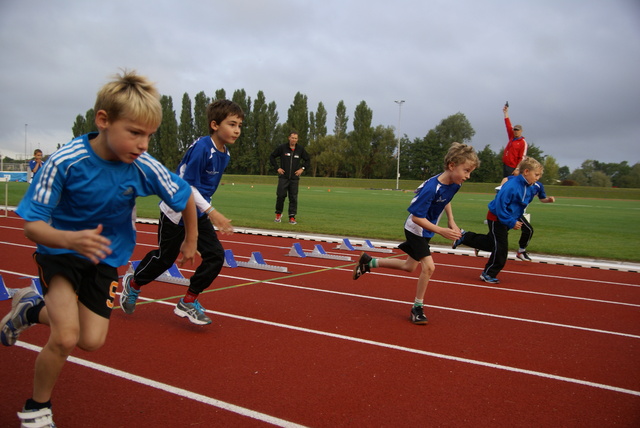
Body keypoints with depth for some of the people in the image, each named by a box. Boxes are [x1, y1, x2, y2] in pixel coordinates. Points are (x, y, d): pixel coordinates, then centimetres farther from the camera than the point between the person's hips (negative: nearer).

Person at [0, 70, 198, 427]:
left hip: (106, 256, 3)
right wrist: (68, 239, -45)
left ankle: (33, 309, 33)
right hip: (60, 248, -3)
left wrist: (191, 242, 8)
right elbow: (33, 225, -24)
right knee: (66, 338, -18)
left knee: (92, 341, 3)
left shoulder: (146, 169, -22)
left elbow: (185, 197, -4)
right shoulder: (65, 162, -27)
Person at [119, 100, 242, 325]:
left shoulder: (225, 154, 0)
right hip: (176, 211, -7)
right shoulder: (201, 147, -25)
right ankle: (133, 282, 40)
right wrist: (212, 212, -30)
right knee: (165, 257, 10)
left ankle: (188, 302, 10)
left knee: (216, 256, -5)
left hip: (198, 213, 7)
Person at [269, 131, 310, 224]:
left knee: (293, 198, 0)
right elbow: (272, 157, 9)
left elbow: (307, 160, 19)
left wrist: (302, 168, 4)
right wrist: (277, 168, -1)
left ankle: (292, 217, 7)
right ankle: (278, 214, 16)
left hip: (294, 178, 2)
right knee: (280, 195, -4)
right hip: (283, 177, -1)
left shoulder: (301, 149, 5)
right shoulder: (282, 148, -1)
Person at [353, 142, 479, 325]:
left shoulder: (455, 183, -10)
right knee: (428, 266, -14)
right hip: (416, 230, -8)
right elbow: (416, 217, -29)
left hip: (425, 231, 9)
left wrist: (451, 221, 6)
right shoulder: (431, 188, -34)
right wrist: (441, 231, -33)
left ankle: (368, 262, 33)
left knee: (409, 266, 18)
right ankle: (417, 307, 6)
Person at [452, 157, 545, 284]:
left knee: (490, 243, 18)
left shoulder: (529, 189, 1)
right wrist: (511, 222, -26)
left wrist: (518, 220, 7)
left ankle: (464, 237, 31)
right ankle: (488, 274, 14)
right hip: (497, 218, -9)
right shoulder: (511, 186, -27)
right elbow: (500, 205, -29)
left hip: (504, 219, 9)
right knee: (500, 248, -2)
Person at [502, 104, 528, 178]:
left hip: (512, 167, -7)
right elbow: (508, 126, 19)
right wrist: (506, 113, 21)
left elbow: (522, 157, -12)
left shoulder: (523, 142, -6)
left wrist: (517, 169, -20)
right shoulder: (512, 137, 13)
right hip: (505, 164, 7)